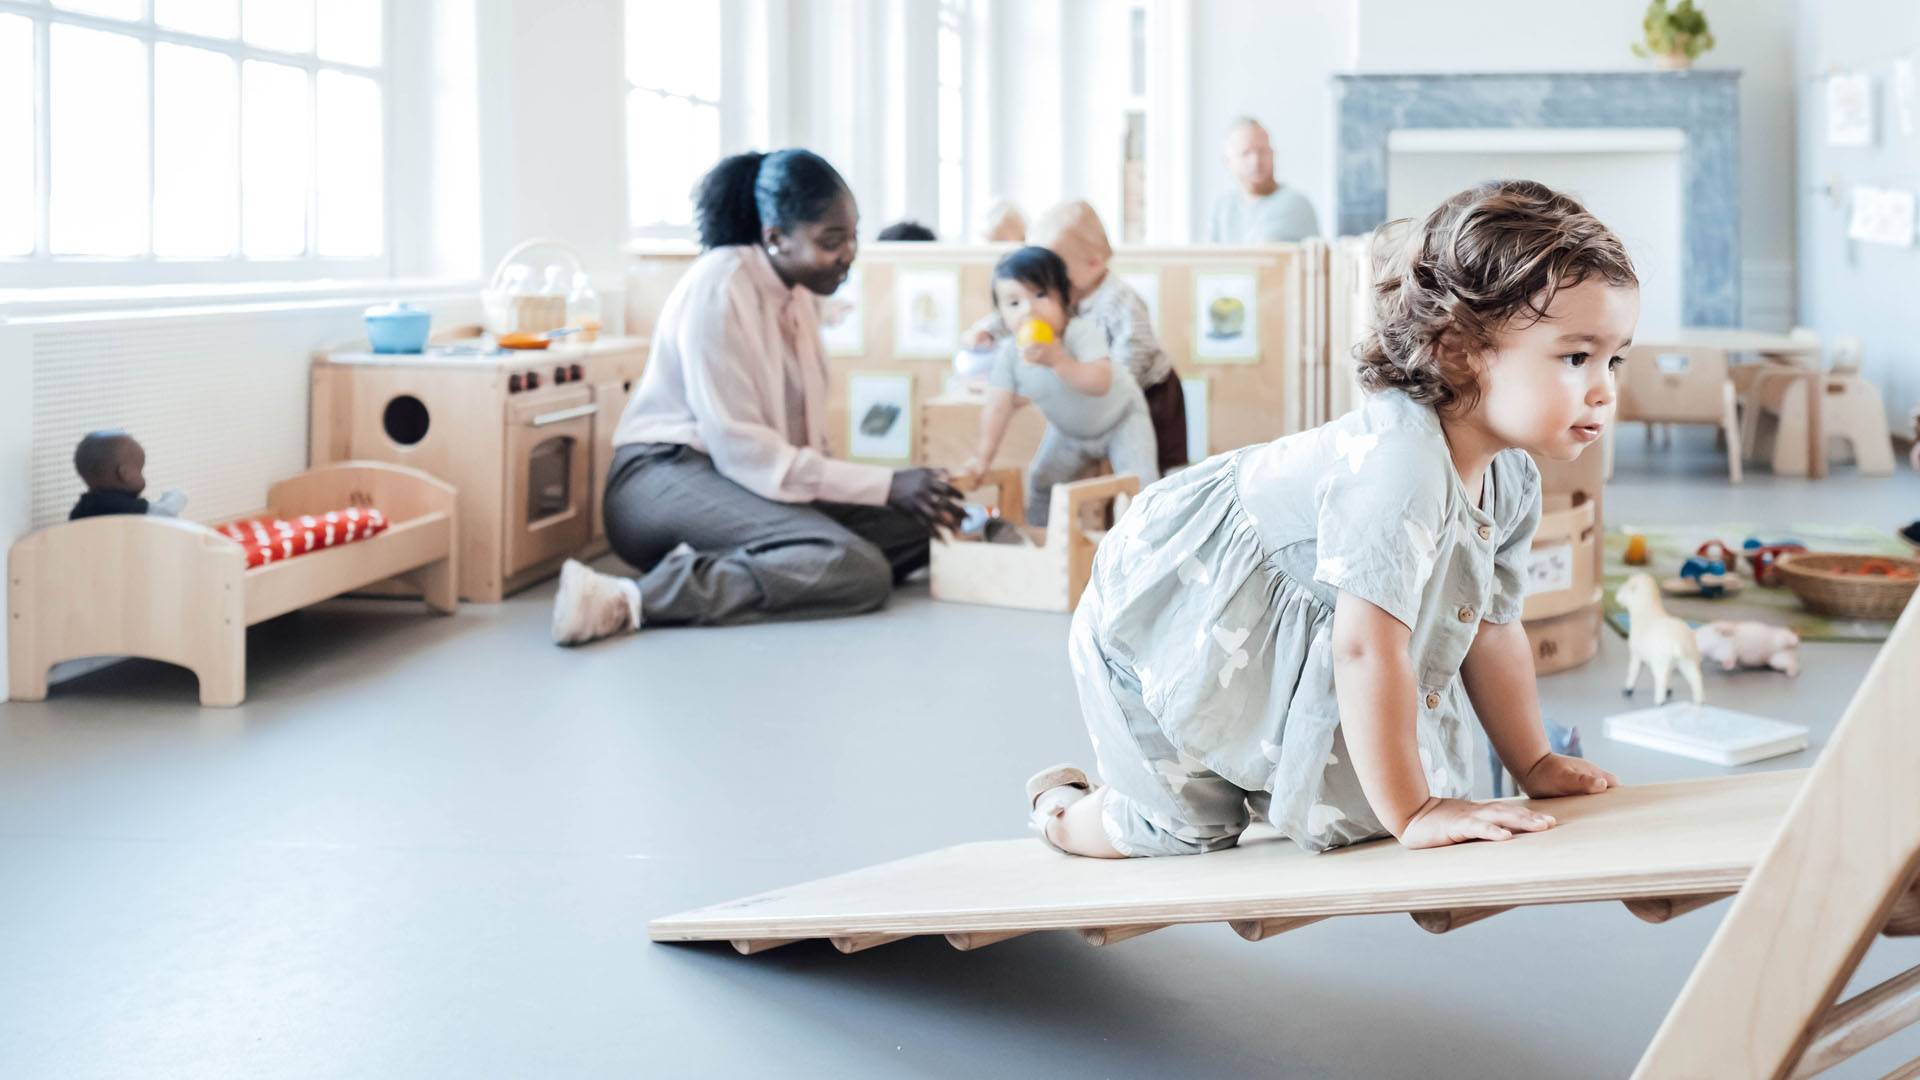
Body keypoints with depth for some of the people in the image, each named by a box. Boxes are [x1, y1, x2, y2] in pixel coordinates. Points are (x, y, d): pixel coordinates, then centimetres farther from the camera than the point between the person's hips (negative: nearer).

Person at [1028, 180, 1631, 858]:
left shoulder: (1512, 480, -9)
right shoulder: (1396, 464, -39)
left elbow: (1492, 629, 4)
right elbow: (1367, 650, -40)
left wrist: (1535, 765, 8)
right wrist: (1411, 814, -33)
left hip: (1293, 638, 8)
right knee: (1186, 828, -4)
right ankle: (1059, 806, 25)